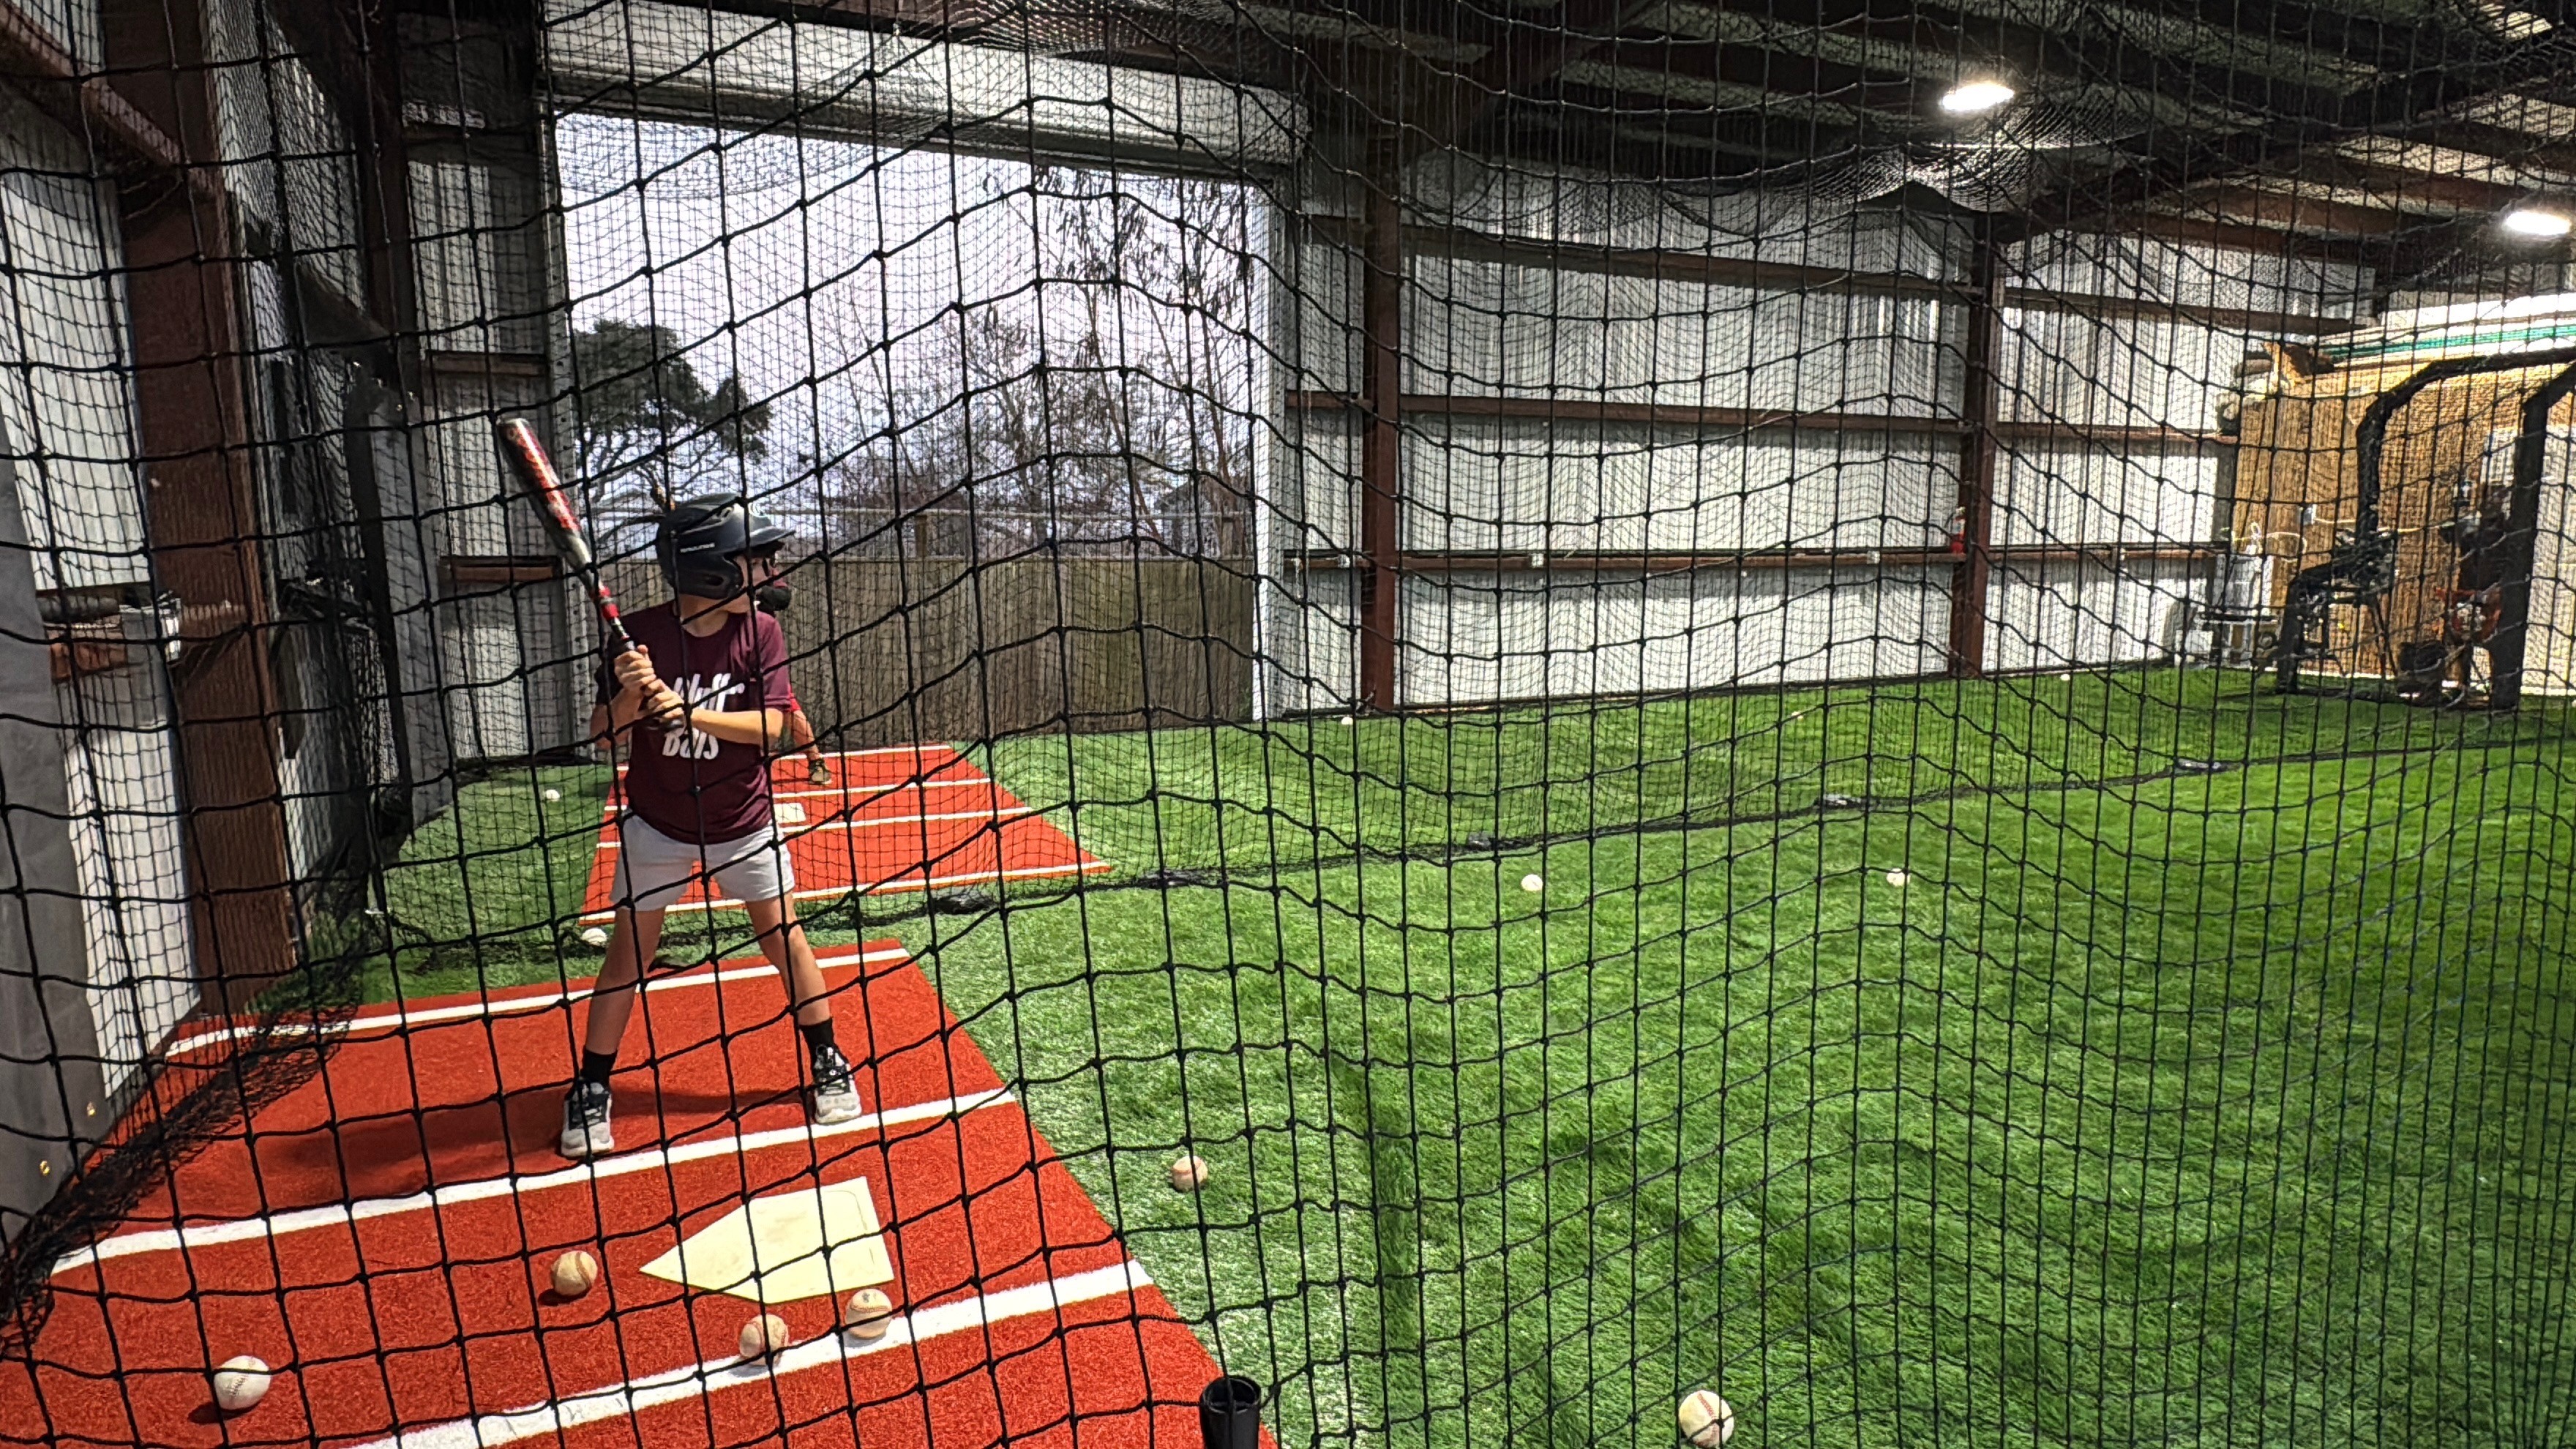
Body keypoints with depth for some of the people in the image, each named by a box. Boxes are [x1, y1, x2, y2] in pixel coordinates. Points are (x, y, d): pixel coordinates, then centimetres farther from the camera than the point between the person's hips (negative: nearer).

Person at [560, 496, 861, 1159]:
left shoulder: (759, 631, -11)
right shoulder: (641, 633, -14)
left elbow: (771, 724, -19)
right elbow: (606, 734, -11)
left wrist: (690, 712, -32)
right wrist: (631, 695, -31)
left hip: (743, 823, 1)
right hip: (657, 824, -1)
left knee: (785, 937, 5)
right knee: (629, 950, 4)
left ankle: (829, 1063, 22)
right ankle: (591, 1091, 20)